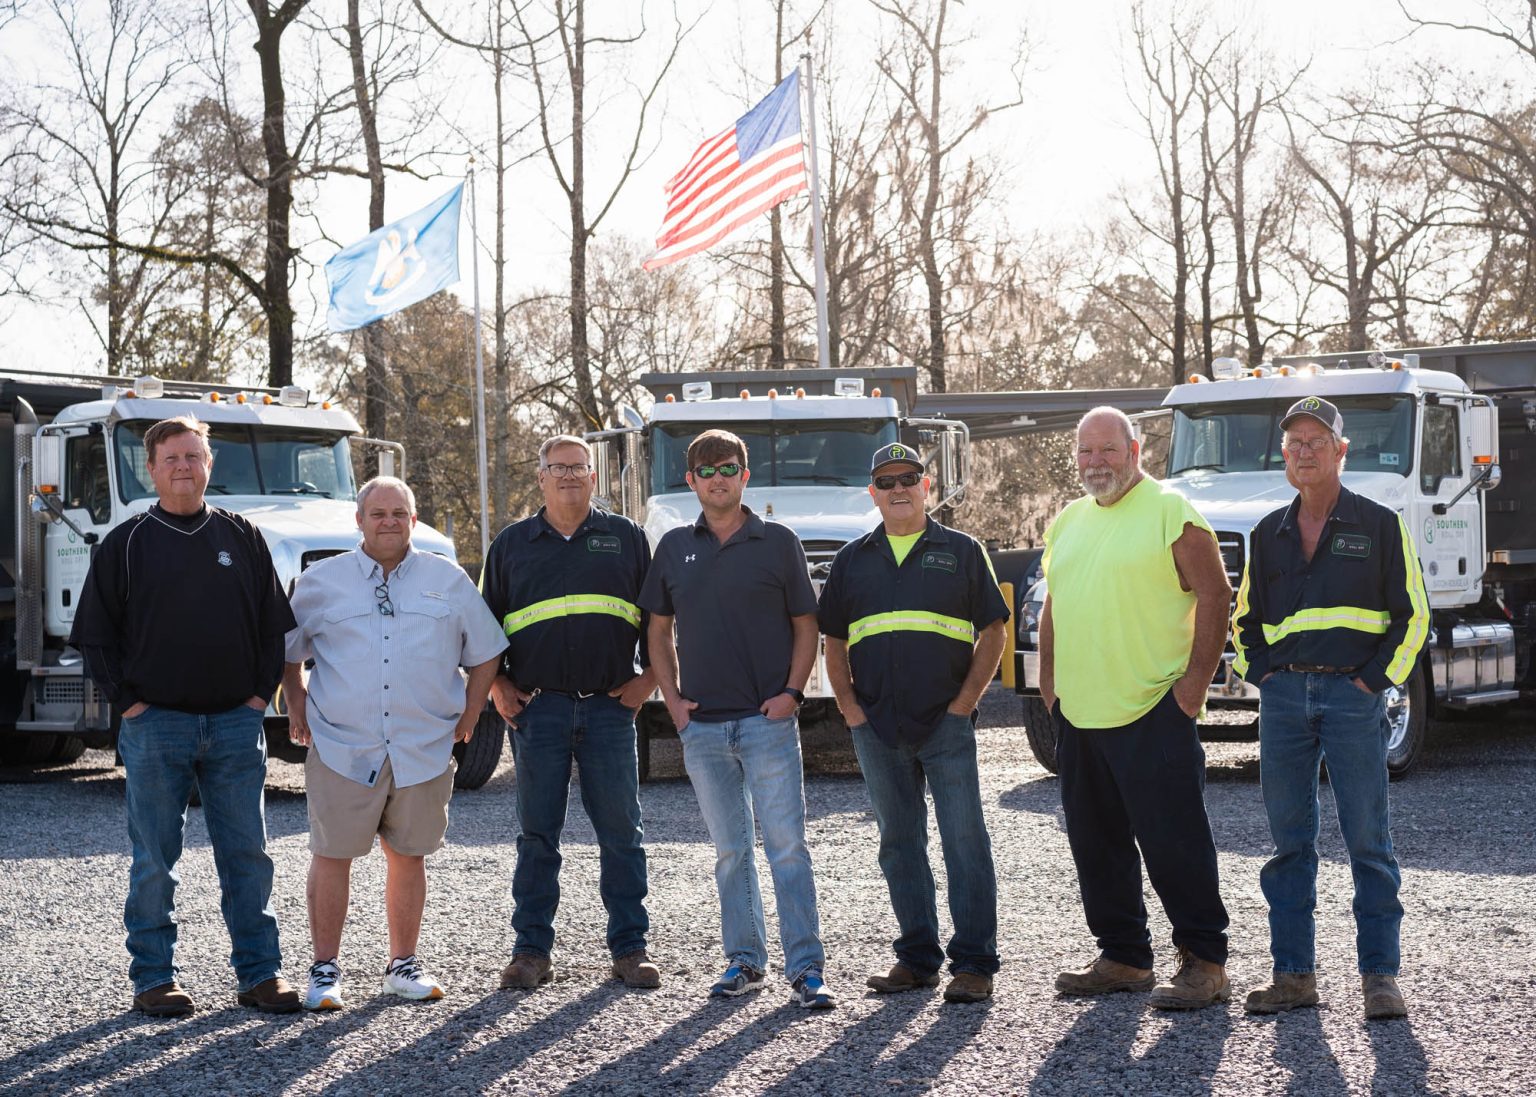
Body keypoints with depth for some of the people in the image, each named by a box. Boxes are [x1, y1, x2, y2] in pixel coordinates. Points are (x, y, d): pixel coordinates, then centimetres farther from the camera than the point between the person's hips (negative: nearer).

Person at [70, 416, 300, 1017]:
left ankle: (259, 972, 11)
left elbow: (273, 623, 13)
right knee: (154, 860, 3)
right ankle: (154, 977, 11)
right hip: (155, 724, -2)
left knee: (247, 854, 4)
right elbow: (93, 632, 4)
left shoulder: (242, 537, 9)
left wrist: (261, 692, 4)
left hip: (235, 722, 2)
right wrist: (127, 699, -3)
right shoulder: (126, 544, 3)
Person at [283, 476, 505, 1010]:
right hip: (341, 748, -1)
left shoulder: (449, 580, 8)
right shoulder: (321, 582, 6)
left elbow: (485, 652, 16)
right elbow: (289, 648, 18)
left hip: (424, 750, 1)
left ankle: (403, 964, 19)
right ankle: (325, 969, 9)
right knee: (332, 857, -1)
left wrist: (469, 714, 10)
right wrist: (296, 705, 10)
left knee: (407, 857, 8)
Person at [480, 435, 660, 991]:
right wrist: (498, 686, 6)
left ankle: (630, 947, 8)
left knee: (621, 831, 1)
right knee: (537, 834, 3)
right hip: (537, 709, 0)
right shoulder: (512, 544, 11)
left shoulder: (626, 538, 10)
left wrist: (647, 678, 4)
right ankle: (531, 950, 10)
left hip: (610, 706, 0)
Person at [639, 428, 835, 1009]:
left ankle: (805, 968, -5)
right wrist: (672, 699, 5)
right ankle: (744, 960, 19)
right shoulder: (674, 547, 10)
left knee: (786, 845, -6)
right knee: (730, 851, 10)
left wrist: (791, 691, -7)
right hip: (702, 724, 3)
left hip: (768, 720, -3)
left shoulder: (777, 542, 2)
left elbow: (805, 626, 5)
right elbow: (659, 630, 16)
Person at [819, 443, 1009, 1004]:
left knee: (964, 840, -5)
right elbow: (834, 641, 16)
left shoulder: (961, 552, 5)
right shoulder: (853, 559, 12)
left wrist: (965, 701, -5)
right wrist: (848, 704, 4)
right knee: (899, 842, 9)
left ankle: (974, 962, -1)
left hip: (945, 725, -3)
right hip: (876, 727, 3)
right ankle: (917, 956, 18)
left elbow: (993, 632, 3)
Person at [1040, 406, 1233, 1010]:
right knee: (1096, 843, 12)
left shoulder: (1171, 512, -6)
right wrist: (1049, 680, 16)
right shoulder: (1067, 523, 16)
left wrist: (1196, 681, -13)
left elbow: (1214, 594, -9)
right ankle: (1123, 958, 23)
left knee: (1174, 841, -6)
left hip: (1153, 712, -8)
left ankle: (1204, 962, 2)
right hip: (1079, 713, 8)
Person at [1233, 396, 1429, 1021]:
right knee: (1288, 839, 5)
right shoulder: (1268, 535, 13)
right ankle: (1294, 973, 11)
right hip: (1284, 696, 4)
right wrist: (1258, 673, 9)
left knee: (1368, 839, -3)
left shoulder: (1379, 525, 2)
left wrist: (1378, 678, -5)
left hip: (1353, 694, -4)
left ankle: (1380, 975, 3)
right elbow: (1245, 618, 23)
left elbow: (1411, 615, 3)